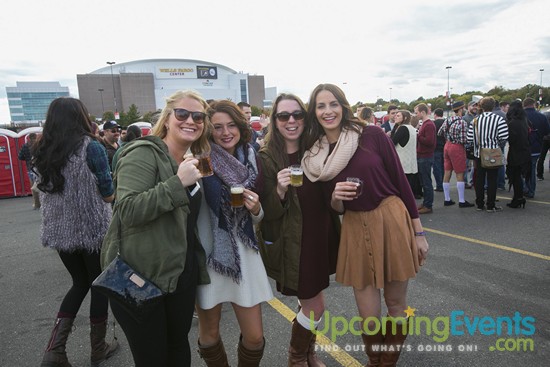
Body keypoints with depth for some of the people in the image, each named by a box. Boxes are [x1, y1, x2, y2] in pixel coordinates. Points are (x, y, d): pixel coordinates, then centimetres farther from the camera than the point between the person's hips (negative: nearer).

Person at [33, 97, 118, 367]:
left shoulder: (41, 151, 4)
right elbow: (108, 194, -10)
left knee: (80, 283, 21)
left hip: (59, 231, 5)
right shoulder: (91, 147, -13)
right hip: (93, 230, -5)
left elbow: (44, 191, 15)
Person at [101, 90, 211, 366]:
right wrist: (178, 183, -29)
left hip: (182, 273, 7)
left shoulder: (193, 162, 11)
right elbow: (128, 211, -25)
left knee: (179, 344, 20)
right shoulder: (144, 153, -13)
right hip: (141, 277, -7)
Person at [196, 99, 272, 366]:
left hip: (243, 252, 3)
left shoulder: (251, 160, 4)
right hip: (208, 253, -2)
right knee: (209, 334, 14)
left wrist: (255, 208, -8)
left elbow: (258, 217, 10)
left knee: (255, 337, 8)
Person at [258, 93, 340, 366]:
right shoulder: (266, 158, -13)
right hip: (291, 243, -5)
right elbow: (269, 213, -14)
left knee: (310, 303, 16)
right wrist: (280, 191, -32)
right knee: (315, 306, 2)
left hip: (320, 237, 5)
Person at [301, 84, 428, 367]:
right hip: (355, 230, 2)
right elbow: (336, 209, 8)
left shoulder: (372, 135, -7)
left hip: (393, 221, -1)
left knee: (396, 305, 13)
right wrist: (335, 197, -15)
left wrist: (418, 231, -1)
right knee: (369, 318, 7)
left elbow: (400, 181, -2)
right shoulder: (314, 156, 2)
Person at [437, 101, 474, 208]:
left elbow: (439, 133, 10)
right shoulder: (462, 123, -17)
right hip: (457, 148, -7)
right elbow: (463, 140, -19)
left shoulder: (447, 120, 4)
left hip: (447, 146, 7)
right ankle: (461, 201, 4)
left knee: (447, 173, 9)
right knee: (460, 175, -1)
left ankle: (447, 199, 16)